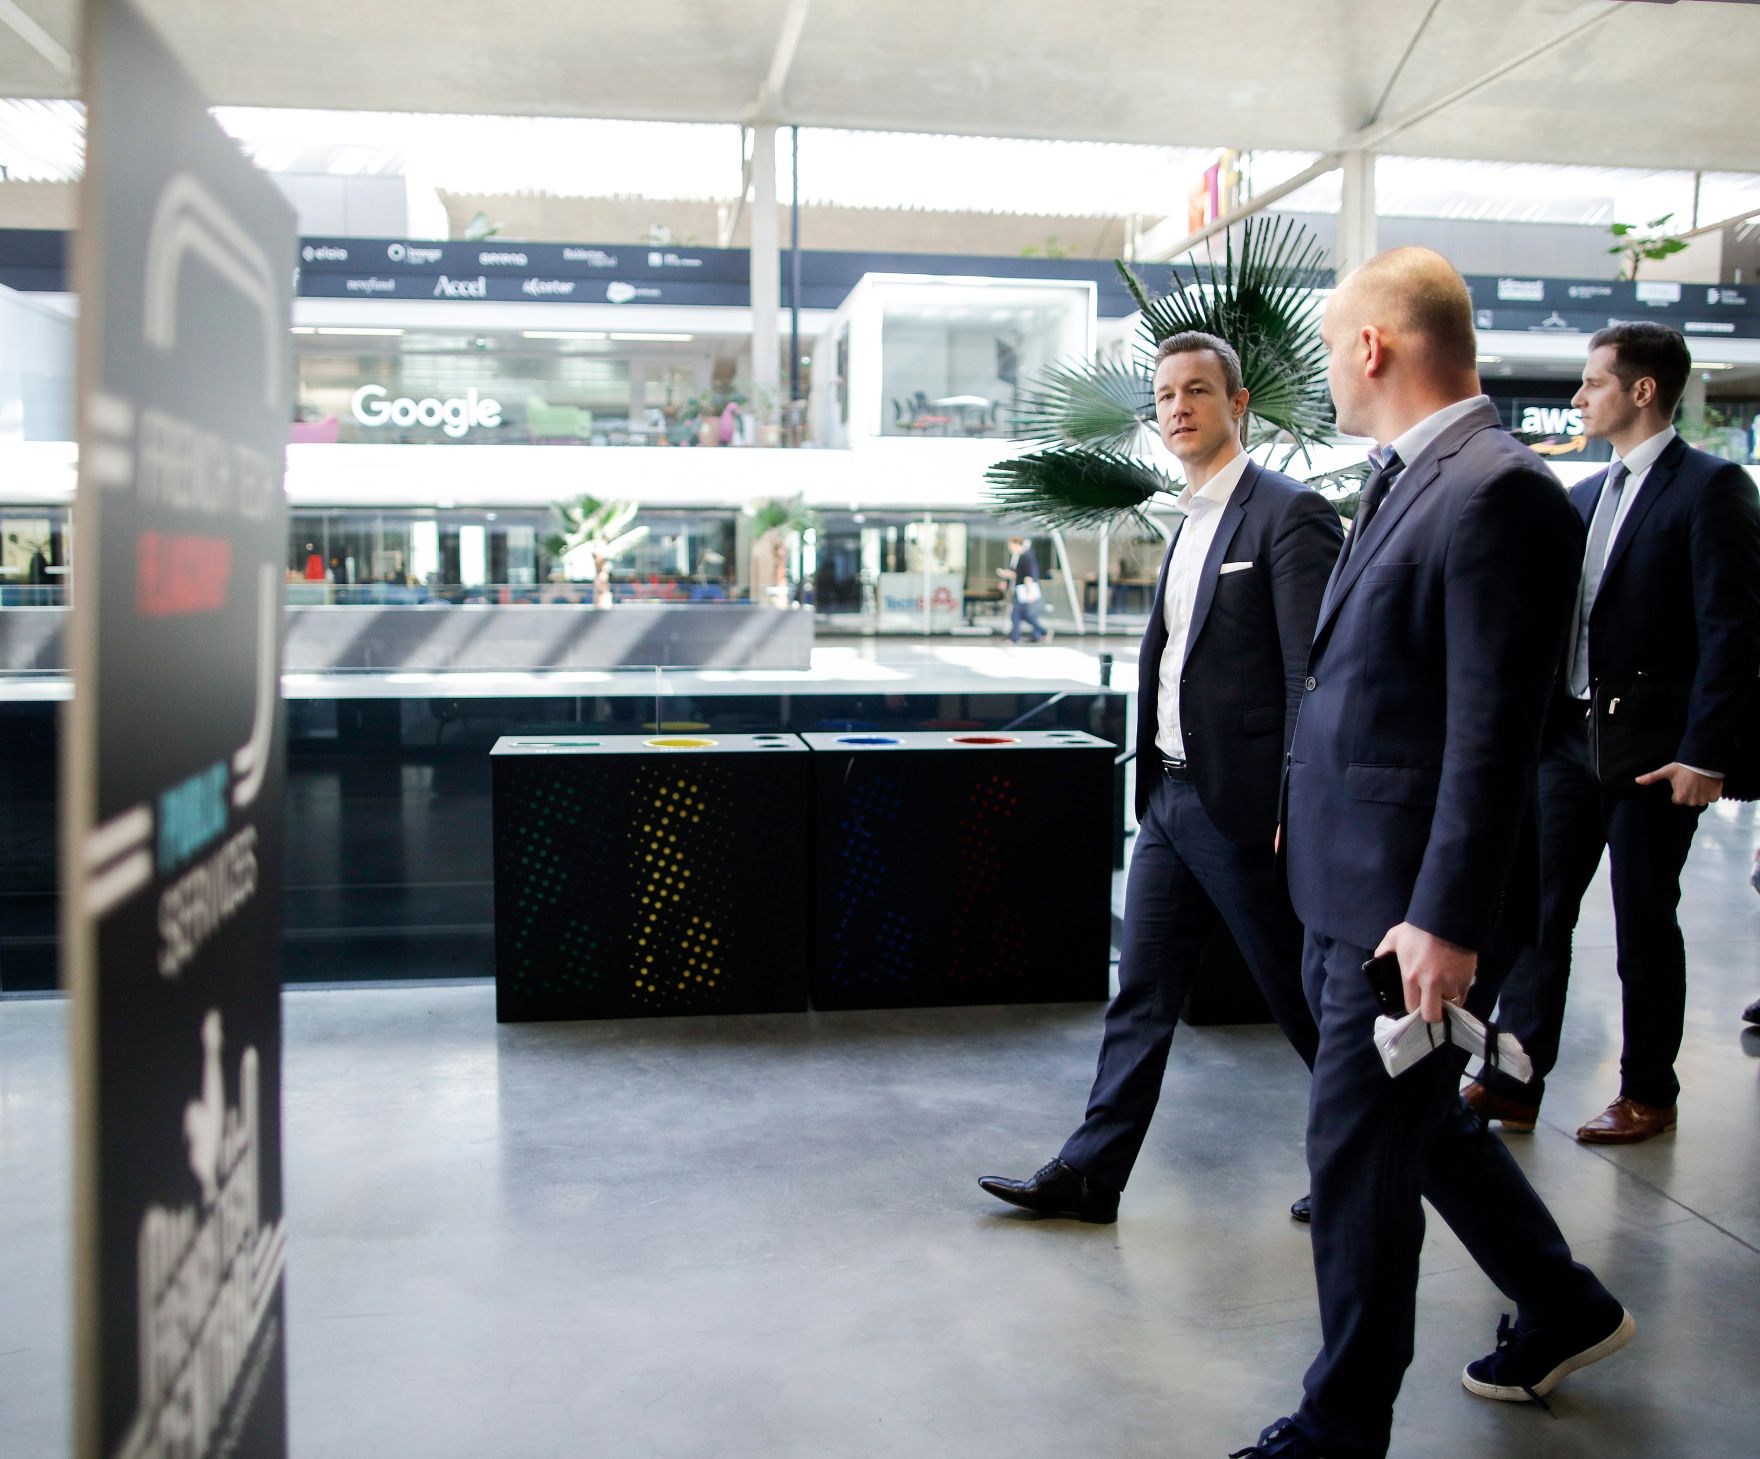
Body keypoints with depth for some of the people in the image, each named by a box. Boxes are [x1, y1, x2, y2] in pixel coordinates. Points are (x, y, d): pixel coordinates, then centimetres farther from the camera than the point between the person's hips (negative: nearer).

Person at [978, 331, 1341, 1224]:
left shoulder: (1289, 515, -12)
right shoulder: (1190, 523, 15)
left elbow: (1313, 677, -16)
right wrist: (1156, 780, 17)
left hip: (1243, 805, -8)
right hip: (1170, 797, 8)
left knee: (1303, 998, 7)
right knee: (1141, 995, 10)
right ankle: (1089, 1175, 18)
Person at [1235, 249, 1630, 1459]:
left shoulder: (1498, 493, -19)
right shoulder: (1408, 481, 11)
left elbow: (1496, 733, -22)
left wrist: (1446, 920, -23)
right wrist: (1312, 807, 21)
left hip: (1413, 896, -10)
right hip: (1352, 879, 10)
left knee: (1362, 1150, 3)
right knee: (1416, 1120, 23)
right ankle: (1564, 1307, 44)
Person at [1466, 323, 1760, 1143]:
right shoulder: (1584, 495, 13)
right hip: (1570, 736, 7)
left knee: (1644, 921, 5)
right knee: (1538, 906, 6)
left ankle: (1648, 1094, 21)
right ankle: (1514, 1082, 13)